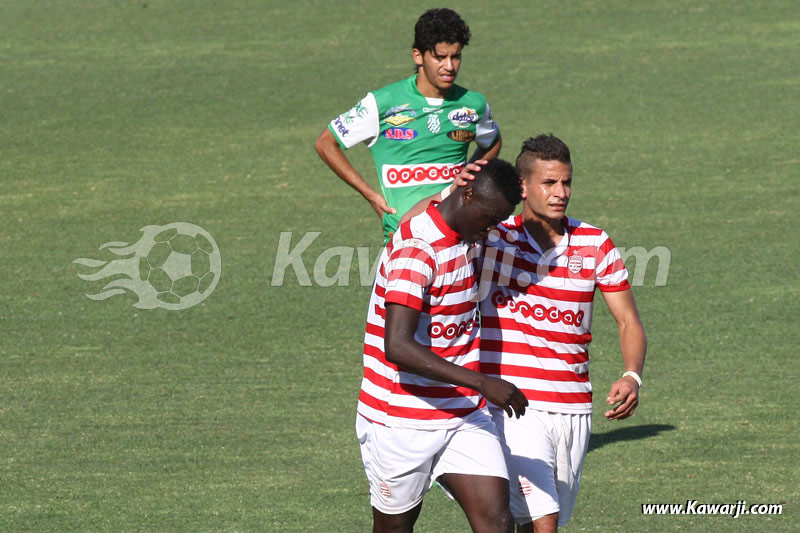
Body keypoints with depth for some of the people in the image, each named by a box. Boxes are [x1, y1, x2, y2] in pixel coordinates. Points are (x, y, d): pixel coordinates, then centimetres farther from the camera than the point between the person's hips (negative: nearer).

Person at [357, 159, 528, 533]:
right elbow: (397, 347, -32)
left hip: (464, 417, 7)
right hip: (402, 425, -7)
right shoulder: (416, 250, -21)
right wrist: (481, 382, -35)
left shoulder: (468, 240, 6)